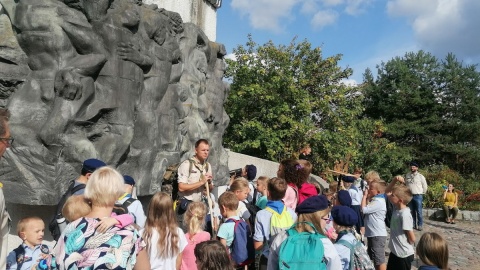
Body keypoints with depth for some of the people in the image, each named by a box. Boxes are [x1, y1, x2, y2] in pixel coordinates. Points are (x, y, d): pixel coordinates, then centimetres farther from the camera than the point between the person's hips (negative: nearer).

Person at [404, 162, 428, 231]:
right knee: (412, 211, 11)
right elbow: (405, 184, 19)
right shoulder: (407, 175, 8)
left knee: (419, 212, -4)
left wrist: (421, 193, 7)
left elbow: (425, 186, 4)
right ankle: (413, 224, 20)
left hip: (418, 196, -4)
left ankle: (420, 225, 5)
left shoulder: (420, 176, -3)